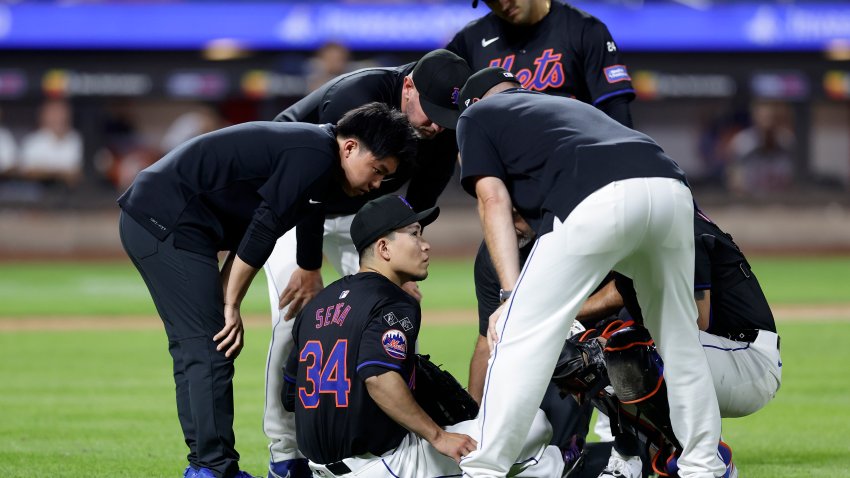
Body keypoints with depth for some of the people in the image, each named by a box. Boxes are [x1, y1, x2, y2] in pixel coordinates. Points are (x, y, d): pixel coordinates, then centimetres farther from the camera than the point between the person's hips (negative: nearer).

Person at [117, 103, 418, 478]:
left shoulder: (305, 145, 18)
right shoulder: (315, 155, -14)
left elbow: (248, 231, 17)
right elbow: (262, 229, -16)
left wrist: (222, 304, 10)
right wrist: (230, 307, -10)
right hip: (168, 221, -11)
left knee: (195, 350, 14)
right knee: (209, 351, -11)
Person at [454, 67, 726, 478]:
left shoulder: (476, 115, 26)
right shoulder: (572, 105, 44)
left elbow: (494, 200, 11)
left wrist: (512, 294, 3)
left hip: (599, 201, -6)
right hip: (672, 191, 6)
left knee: (521, 333, 2)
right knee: (678, 337, 22)